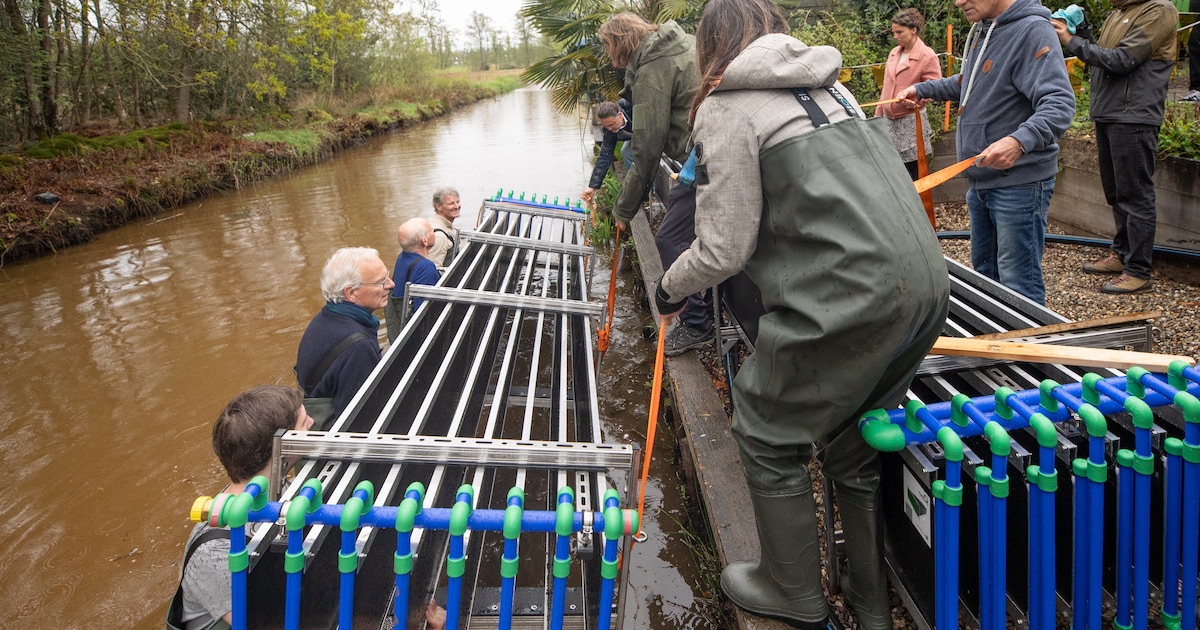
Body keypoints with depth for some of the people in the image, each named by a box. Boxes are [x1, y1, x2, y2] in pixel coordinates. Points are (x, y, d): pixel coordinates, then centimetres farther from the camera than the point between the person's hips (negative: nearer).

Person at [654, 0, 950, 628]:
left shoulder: (727, 106, -3)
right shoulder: (828, 83, 19)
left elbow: (723, 249, -6)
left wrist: (670, 287, 12)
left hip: (847, 297, -8)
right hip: (926, 286, 8)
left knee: (767, 435, 13)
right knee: (851, 441, 23)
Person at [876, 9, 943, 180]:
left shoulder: (927, 55, -11)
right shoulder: (894, 53, 10)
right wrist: (878, 114, 16)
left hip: (910, 122, -6)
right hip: (889, 121, 7)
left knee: (913, 172, -1)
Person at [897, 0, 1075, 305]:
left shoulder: (1033, 31, -17)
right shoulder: (981, 30, 11)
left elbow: (1059, 103, -26)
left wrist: (1019, 141, -42)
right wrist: (922, 89, 23)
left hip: (1019, 181, -9)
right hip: (980, 178, 9)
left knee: (1019, 284, -5)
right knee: (983, 273, 18)